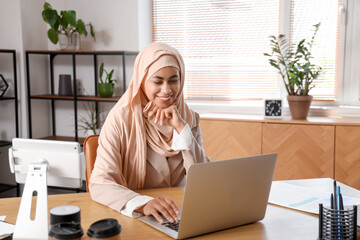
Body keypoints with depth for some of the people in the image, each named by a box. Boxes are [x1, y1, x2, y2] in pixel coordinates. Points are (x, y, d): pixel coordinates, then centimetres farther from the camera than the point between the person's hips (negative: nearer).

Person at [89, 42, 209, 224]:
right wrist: (142, 204, -36)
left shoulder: (189, 119, 2)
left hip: (178, 216, 2)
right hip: (133, 218, -2)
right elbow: (99, 183, -19)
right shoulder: (121, 118, -10)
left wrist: (181, 127, -15)